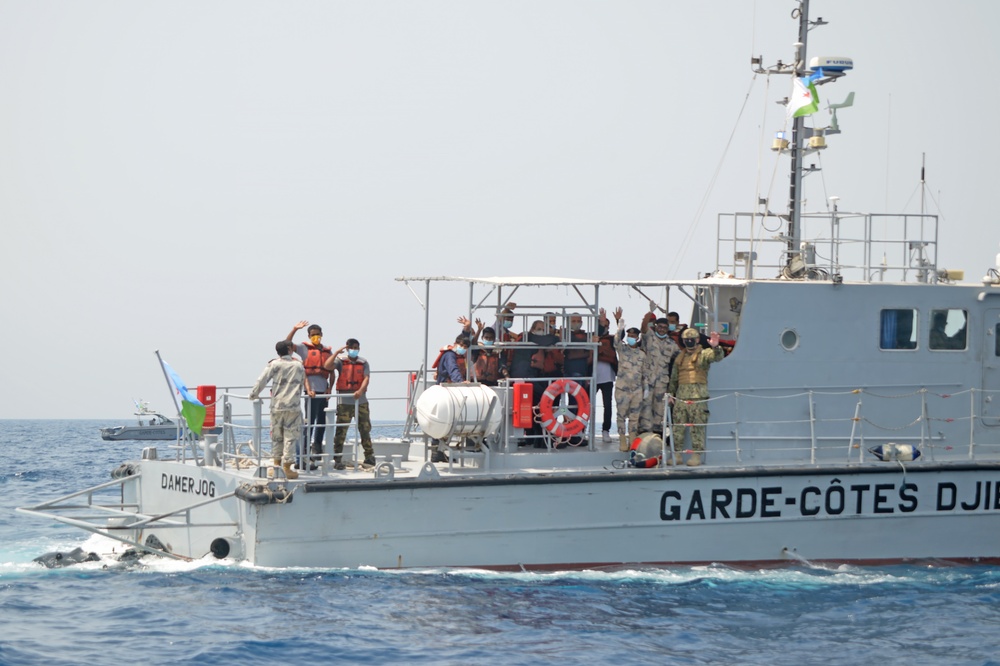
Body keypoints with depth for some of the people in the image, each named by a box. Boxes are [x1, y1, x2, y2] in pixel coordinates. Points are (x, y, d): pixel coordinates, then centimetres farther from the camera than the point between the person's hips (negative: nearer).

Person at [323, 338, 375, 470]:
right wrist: (337, 352, -14)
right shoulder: (341, 361, 5)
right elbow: (327, 366, -12)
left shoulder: (363, 363, 8)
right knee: (340, 432, -5)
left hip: (361, 401, 2)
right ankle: (337, 459, -2)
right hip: (344, 401, -2)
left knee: (365, 430, 6)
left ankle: (369, 457, 15)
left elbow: (366, 378, -4)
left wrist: (361, 390, -22)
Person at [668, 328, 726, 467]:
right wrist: (671, 393, 17)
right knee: (678, 426, 6)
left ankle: (697, 454, -5)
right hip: (681, 396, 6)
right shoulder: (680, 357, 18)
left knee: (697, 426, -6)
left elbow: (717, 357, -19)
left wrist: (715, 347, -40)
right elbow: (674, 377, 25)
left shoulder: (703, 354, 2)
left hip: (698, 396, -6)